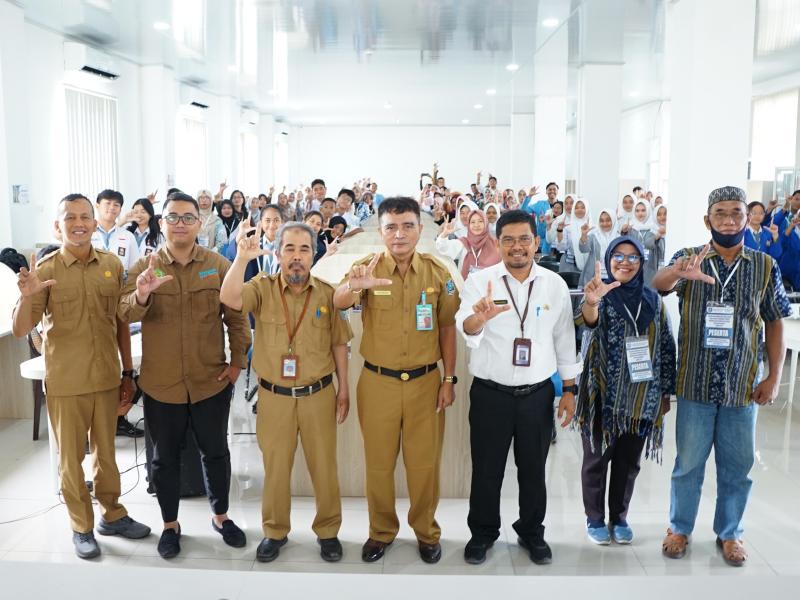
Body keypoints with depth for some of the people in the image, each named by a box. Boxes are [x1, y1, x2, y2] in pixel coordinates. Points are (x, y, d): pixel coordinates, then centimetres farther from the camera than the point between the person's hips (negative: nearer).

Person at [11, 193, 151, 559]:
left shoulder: (112, 264, -1)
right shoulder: (45, 269, -10)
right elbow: (19, 331, -11)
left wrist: (128, 373, 7)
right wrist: (26, 297, -30)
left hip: (107, 378, 3)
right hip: (65, 384, -2)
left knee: (106, 452, 17)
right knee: (71, 458, 12)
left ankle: (112, 515, 35)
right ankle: (82, 527, 28)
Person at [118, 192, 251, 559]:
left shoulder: (219, 265, -3)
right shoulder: (144, 267, -3)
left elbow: (236, 317, 1)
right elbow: (126, 314, -15)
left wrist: (238, 361, -4)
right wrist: (141, 295, -36)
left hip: (211, 381, 0)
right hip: (160, 383, 0)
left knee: (215, 452, 14)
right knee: (165, 456, 13)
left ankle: (221, 517, 34)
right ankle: (170, 525, 31)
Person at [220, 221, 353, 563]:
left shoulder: (327, 294, -1)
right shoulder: (262, 288, -4)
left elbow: (339, 344, 5)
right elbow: (229, 298, -25)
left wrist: (343, 389, 5)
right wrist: (243, 257, -35)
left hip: (319, 394, 1)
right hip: (274, 396, 0)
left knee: (324, 467, 10)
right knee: (275, 468, 13)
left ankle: (327, 530, 29)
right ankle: (275, 531, 32)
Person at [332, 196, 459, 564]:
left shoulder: (437, 272, -4)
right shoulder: (367, 267, -9)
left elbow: (447, 328, 4)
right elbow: (338, 304, -28)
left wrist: (449, 379, 2)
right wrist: (354, 287, -51)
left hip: (425, 381, 1)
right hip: (377, 382, 0)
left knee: (424, 462, 12)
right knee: (378, 463, 13)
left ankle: (426, 530, 34)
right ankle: (381, 531, 33)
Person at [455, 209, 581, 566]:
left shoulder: (555, 285, 0)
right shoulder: (480, 280, -8)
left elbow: (564, 339, 7)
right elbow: (465, 327, -24)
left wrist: (569, 390, 7)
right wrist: (479, 317, -48)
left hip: (538, 393, 2)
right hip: (490, 393, -2)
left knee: (533, 469, 15)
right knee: (486, 469, 11)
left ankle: (532, 533, 35)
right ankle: (482, 532, 31)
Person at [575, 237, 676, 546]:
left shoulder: (653, 300, 5)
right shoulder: (601, 293, -7)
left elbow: (666, 347, 9)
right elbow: (589, 320, -31)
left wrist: (666, 392, 7)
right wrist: (590, 302, -54)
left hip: (642, 399, 4)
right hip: (603, 397, -3)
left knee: (628, 462, 14)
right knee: (597, 460, 8)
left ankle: (619, 517, 29)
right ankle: (595, 518, 24)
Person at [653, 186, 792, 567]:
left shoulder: (765, 266, 0)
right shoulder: (689, 259, -5)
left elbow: (774, 323, 5)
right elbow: (658, 284, -25)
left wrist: (774, 376, -2)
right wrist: (678, 273, -48)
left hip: (743, 385, 2)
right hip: (696, 383, -1)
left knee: (737, 465, 14)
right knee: (688, 462, 12)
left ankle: (729, 533, 32)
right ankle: (679, 528, 29)